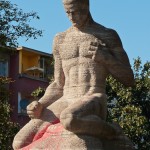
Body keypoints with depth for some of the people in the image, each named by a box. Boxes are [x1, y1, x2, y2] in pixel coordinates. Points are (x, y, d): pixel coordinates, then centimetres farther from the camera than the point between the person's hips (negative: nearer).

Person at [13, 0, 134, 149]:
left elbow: (129, 80, 4)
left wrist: (104, 57, -11)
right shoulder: (60, 40, 19)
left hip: (94, 102, -4)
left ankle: (111, 132, -13)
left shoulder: (108, 36, 5)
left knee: (70, 120, -41)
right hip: (65, 103, 4)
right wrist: (39, 105, 0)